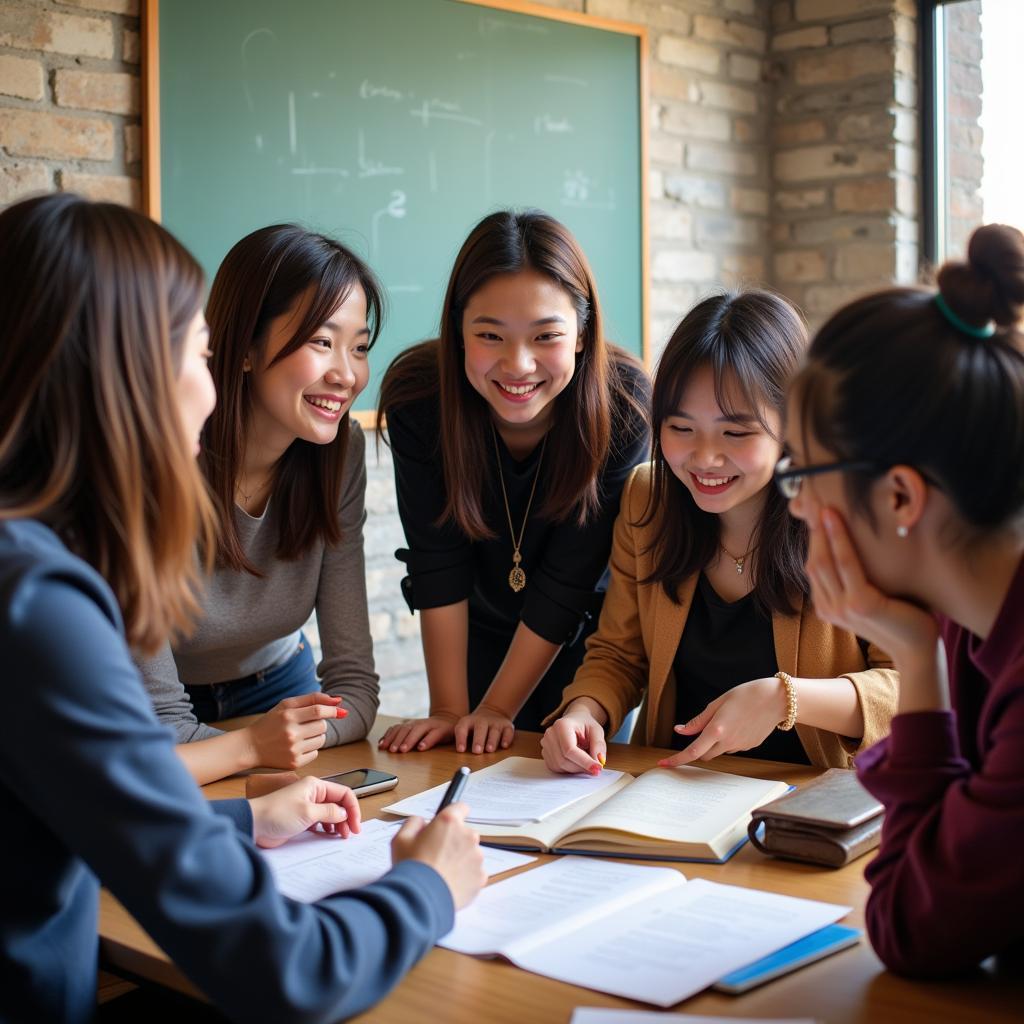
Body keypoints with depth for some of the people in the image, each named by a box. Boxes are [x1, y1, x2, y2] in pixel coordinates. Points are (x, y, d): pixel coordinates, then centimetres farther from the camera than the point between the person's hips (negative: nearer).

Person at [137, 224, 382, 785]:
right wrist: (253, 744, -40)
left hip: (275, 685, 2)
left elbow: (354, 681, -12)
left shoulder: (340, 451, -14)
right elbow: (157, 731, -23)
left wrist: (298, 730, -32)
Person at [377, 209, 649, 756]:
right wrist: (450, 709, -24)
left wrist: (495, 709, -24)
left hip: (587, 633, -1)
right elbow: (438, 565, -23)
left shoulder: (623, 405, -31)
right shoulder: (416, 398, -27)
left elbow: (567, 582, -27)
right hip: (483, 633, 2)